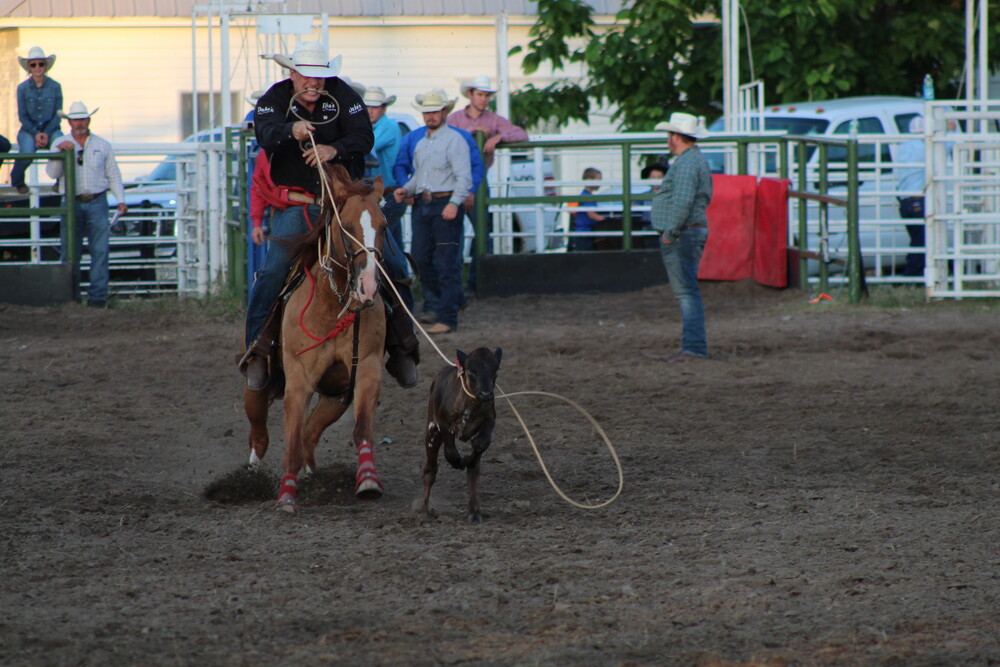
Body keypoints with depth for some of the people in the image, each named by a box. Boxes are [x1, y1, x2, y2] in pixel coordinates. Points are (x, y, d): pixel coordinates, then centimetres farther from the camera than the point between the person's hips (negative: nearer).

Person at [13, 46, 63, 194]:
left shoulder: (55, 87, 0)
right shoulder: (22, 88, -1)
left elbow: (58, 115, 1)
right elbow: (22, 116, 0)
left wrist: (47, 134, -13)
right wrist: (35, 134, -13)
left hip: (50, 129, 1)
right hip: (29, 129, -1)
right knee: (27, 153, -32)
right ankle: (18, 181, 3)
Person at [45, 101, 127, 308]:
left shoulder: (102, 145, 13)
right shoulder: (60, 144, 10)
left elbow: (113, 175, 14)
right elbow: (52, 173, -2)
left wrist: (120, 200, 4)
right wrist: (59, 152, -18)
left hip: (97, 203, 0)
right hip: (72, 203, 0)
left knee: (100, 250, -6)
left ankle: (97, 295, -4)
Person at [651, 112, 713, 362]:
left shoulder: (686, 163, -16)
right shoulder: (697, 159, 18)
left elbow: (683, 201, -25)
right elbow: (706, 198, 24)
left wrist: (670, 231, -20)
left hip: (682, 235, -11)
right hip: (696, 230, 11)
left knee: (686, 292, -11)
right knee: (686, 292, 15)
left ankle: (694, 348, -13)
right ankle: (693, 345, 18)